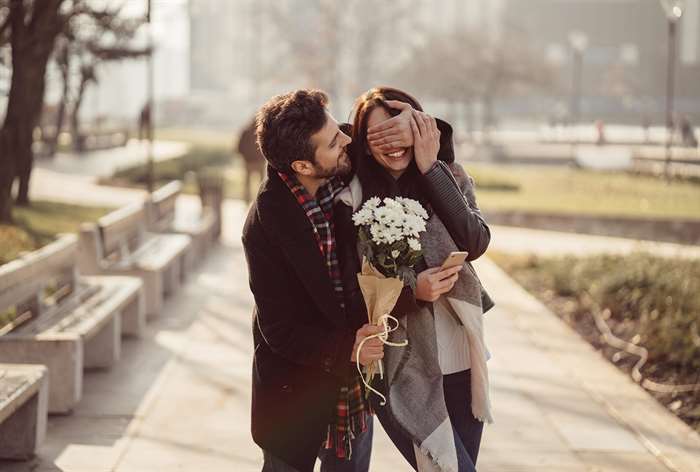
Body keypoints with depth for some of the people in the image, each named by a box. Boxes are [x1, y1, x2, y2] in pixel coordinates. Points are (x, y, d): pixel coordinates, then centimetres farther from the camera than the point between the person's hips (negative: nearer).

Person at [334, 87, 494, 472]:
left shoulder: (449, 179, 3)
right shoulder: (352, 203, -8)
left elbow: (475, 243, -15)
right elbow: (355, 299, -6)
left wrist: (430, 169, -16)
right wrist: (413, 292, -22)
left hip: (463, 363, 4)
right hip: (403, 373, -4)